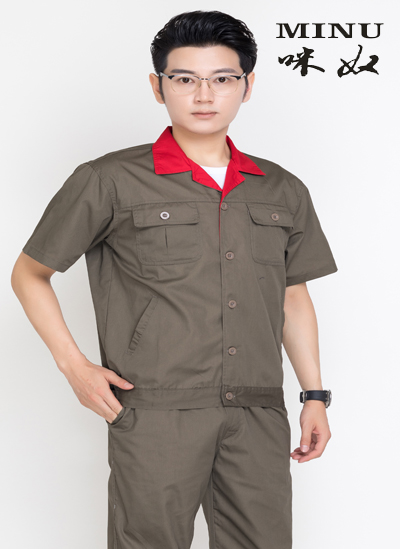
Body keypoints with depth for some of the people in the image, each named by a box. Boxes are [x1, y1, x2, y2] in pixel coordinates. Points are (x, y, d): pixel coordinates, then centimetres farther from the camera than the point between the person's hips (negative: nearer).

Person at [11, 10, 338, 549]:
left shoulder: (283, 191, 13)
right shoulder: (110, 181, 1)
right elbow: (28, 274, 8)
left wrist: (315, 394, 14)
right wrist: (75, 366, -2)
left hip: (258, 420, 4)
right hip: (156, 414, -3)